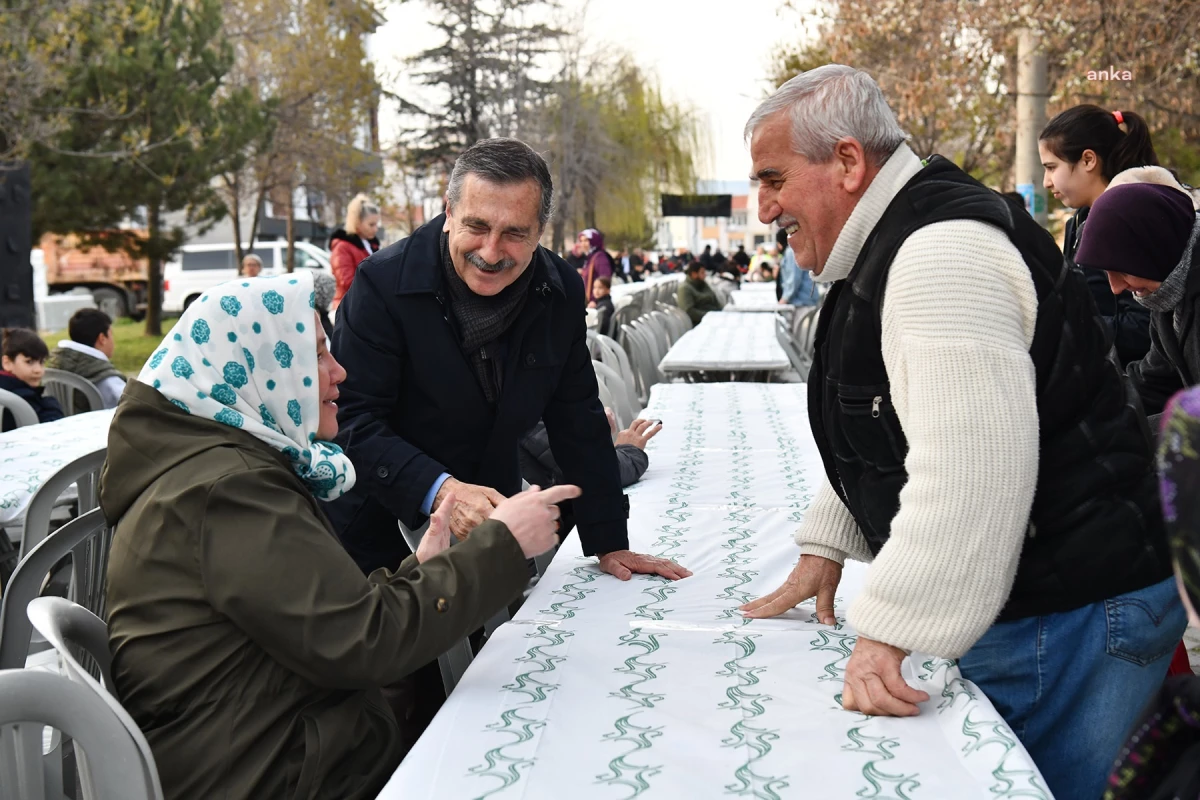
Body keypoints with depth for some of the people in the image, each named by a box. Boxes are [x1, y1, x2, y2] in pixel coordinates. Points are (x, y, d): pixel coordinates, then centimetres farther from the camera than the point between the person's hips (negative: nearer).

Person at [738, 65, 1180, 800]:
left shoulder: (941, 253, -22)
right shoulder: (884, 251, 12)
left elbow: (969, 477, -30)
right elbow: (877, 429, 21)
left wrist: (889, 632, -26)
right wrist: (825, 549, 17)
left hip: (1068, 620, -10)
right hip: (1013, 604, 10)